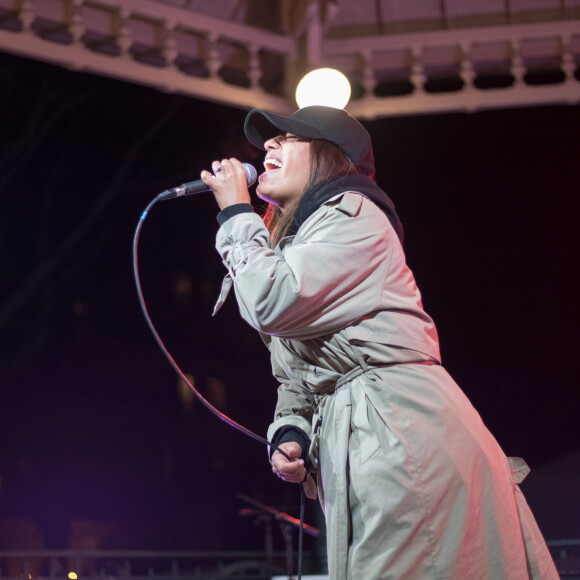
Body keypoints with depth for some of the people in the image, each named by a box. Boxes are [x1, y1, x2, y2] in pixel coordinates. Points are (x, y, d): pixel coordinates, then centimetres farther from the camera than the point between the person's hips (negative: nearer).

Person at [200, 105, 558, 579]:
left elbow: (274, 304, -16)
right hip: (357, 450, 9)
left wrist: (236, 213, -2)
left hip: (401, 435, -9)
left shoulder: (353, 215, -2)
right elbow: (298, 376, 26)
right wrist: (289, 433, 5)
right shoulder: (290, 245, 26)